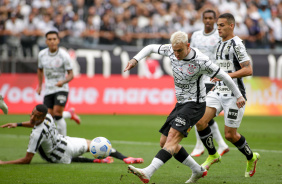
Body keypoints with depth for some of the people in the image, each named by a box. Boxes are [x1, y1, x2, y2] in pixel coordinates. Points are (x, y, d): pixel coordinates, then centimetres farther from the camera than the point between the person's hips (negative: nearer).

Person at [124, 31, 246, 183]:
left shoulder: (201, 61, -21)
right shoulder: (171, 50, -4)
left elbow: (223, 76, -9)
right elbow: (151, 48, 14)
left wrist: (238, 95, 1)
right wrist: (135, 59, -3)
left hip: (195, 105, -8)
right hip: (181, 104, 8)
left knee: (173, 135, -26)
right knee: (164, 142, 6)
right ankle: (198, 171, 18)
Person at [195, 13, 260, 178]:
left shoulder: (236, 44, -12)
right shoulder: (220, 44, 15)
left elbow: (248, 70, -19)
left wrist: (227, 76, -25)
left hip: (234, 94, -7)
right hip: (218, 92, 7)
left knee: (230, 135, -3)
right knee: (201, 122, -11)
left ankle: (251, 158, 24)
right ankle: (213, 155, 9)